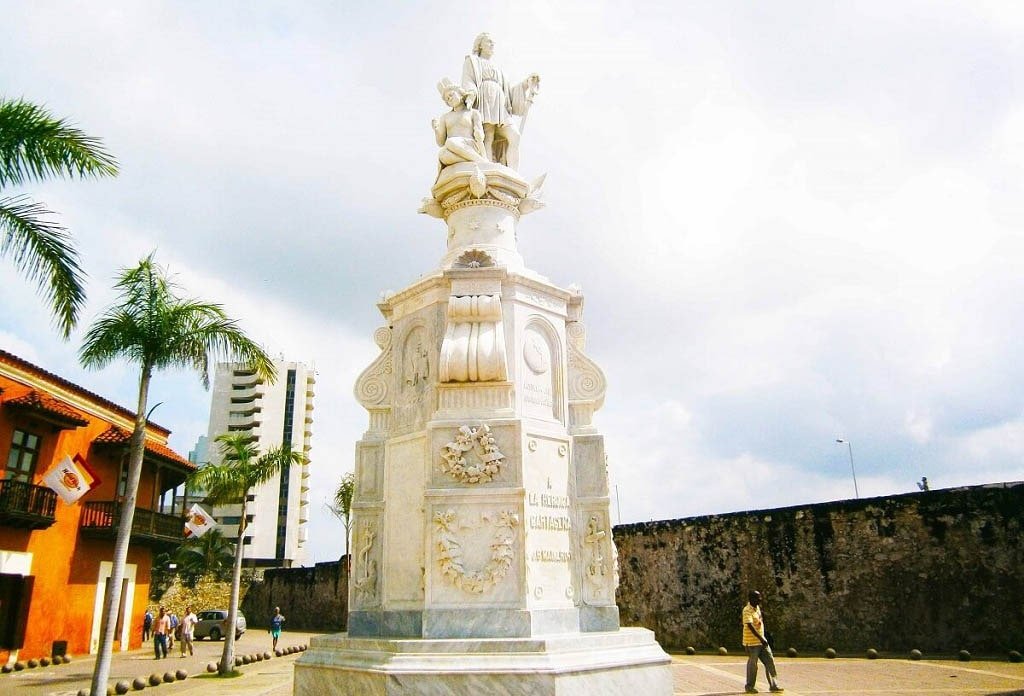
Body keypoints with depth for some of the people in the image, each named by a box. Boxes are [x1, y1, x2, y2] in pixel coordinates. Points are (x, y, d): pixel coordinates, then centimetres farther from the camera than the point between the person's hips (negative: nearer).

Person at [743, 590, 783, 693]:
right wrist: (761, 638, -31)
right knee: (752, 665, 2)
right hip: (752, 643, -8)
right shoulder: (747, 610, -19)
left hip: (762, 641, 8)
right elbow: (750, 626, -28)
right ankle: (749, 687, 17)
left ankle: (773, 685, 13)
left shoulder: (758, 608, 10)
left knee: (770, 662, 5)